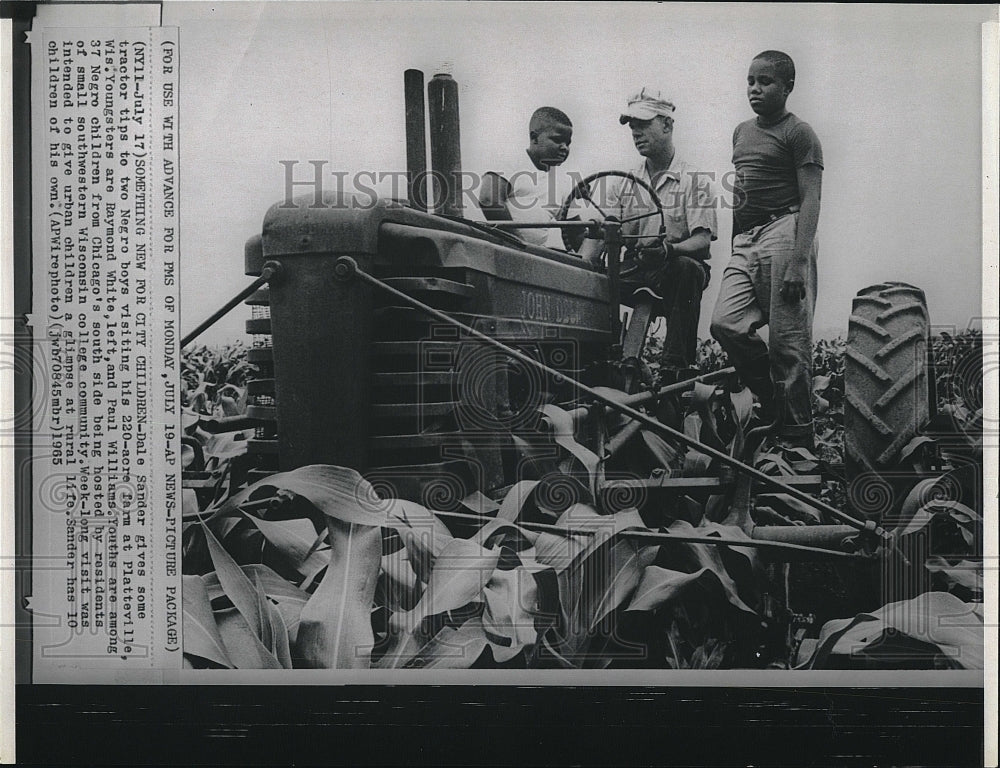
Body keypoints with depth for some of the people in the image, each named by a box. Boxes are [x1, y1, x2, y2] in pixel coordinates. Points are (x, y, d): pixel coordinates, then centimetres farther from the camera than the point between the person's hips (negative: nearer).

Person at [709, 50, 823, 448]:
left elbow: (810, 200, -9)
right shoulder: (742, 132, 22)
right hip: (745, 240, 7)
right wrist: (735, 247, 23)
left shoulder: (798, 133, -1)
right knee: (725, 323, -11)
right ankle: (770, 400, 8)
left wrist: (799, 262, -18)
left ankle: (798, 437, 0)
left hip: (783, 232, -7)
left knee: (787, 340, -7)